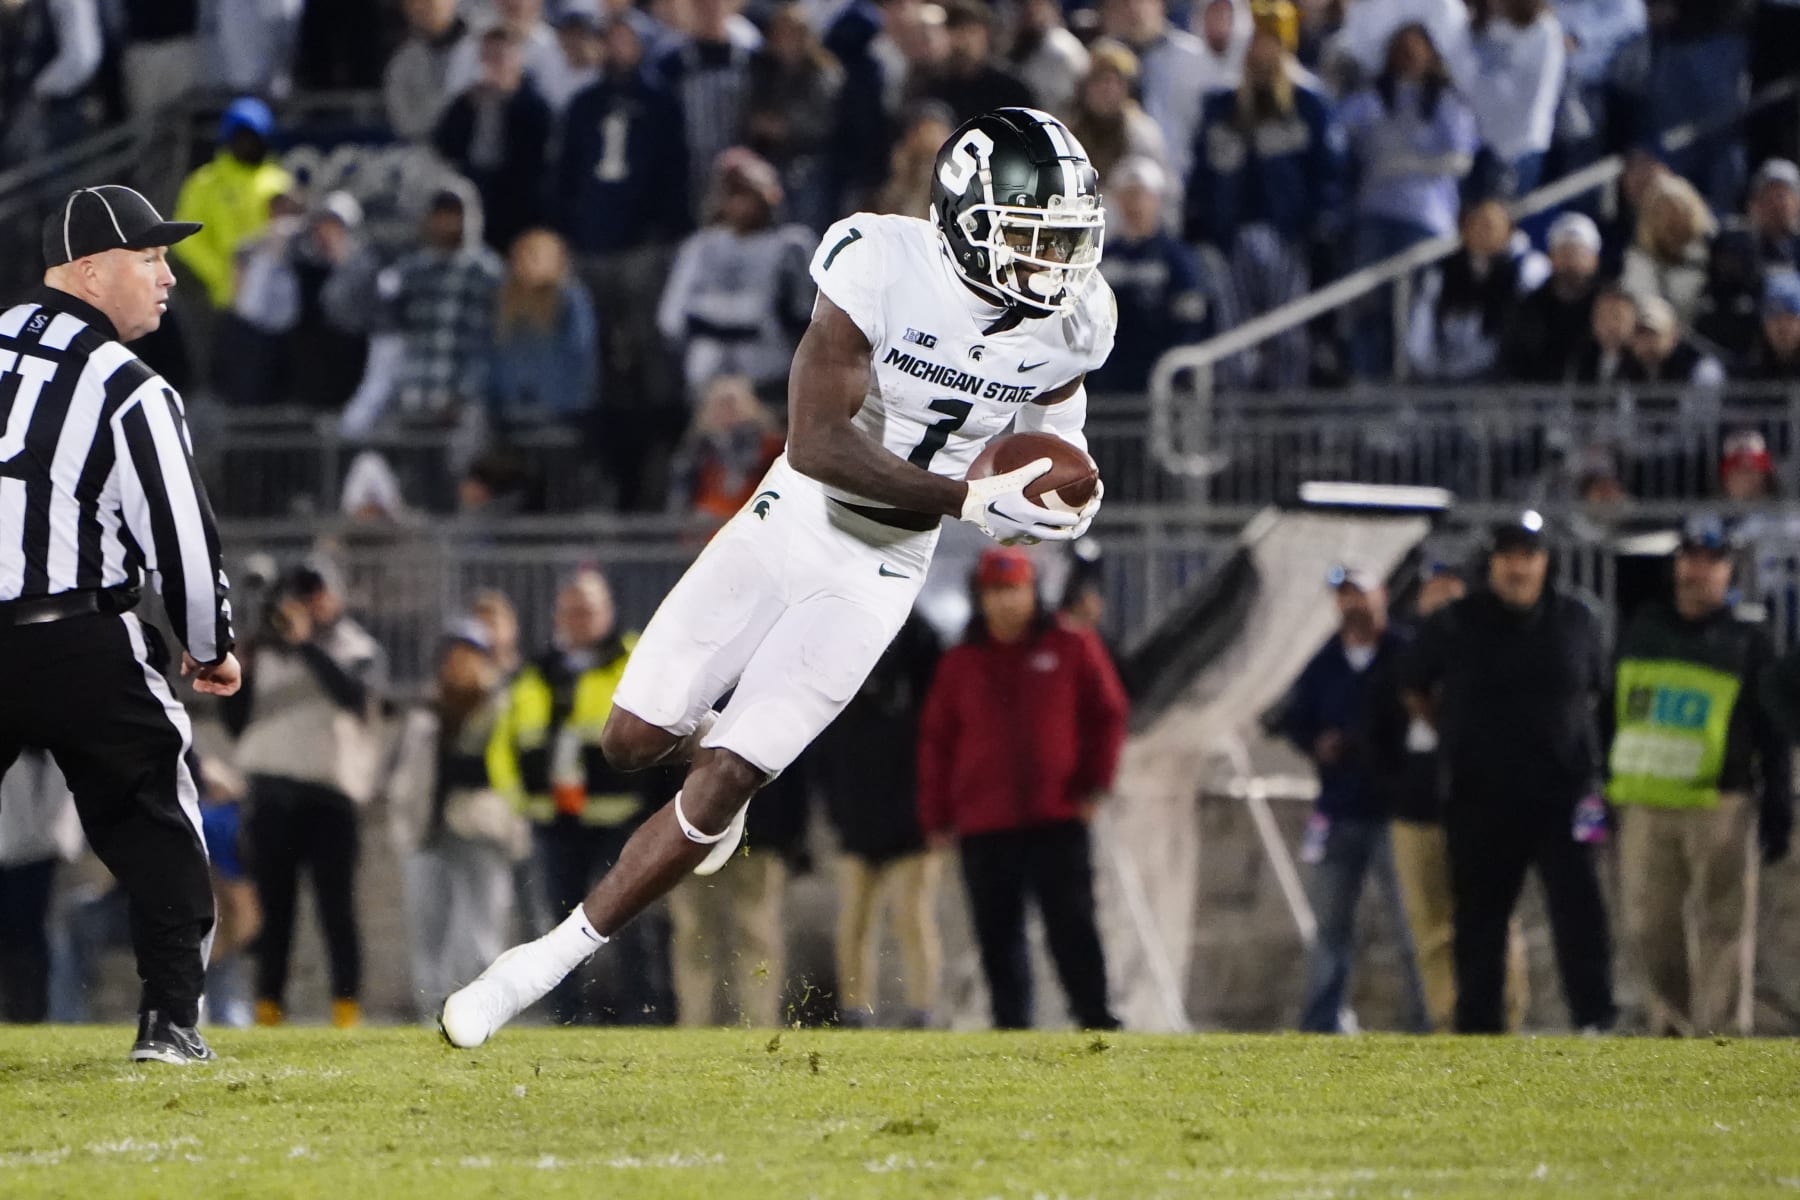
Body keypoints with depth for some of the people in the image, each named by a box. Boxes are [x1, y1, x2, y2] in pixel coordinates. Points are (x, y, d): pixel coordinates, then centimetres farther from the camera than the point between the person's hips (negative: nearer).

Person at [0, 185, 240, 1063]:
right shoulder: (129, 390, -8)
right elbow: (180, 536, -6)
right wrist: (210, 648, 9)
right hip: (81, 644, -4)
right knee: (152, 825, 11)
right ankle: (170, 1018, 6)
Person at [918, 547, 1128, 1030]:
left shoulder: (1071, 650, 4)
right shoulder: (959, 664, 10)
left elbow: (1107, 715, 7)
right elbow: (936, 742, 12)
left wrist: (1093, 785, -2)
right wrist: (936, 817, 7)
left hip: (1058, 818, -2)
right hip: (985, 827, 2)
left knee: (1072, 926, -6)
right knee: (998, 936, 3)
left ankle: (1095, 1020, -5)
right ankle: (1011, 1027, 8)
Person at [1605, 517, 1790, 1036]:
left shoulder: (1748, 638, 5)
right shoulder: (1642, 628, 14)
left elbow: (1774, 734, 4)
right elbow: (1612, 709, 21)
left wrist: (1777, 811, -2)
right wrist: (1601, 789, 17)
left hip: (1719, 809, -3)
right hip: (1645, 807, 3)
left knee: (1723, 928, -4)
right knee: (1649, 928, 3)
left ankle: (1721, 1030, -1)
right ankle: (1673, 1021, 16)